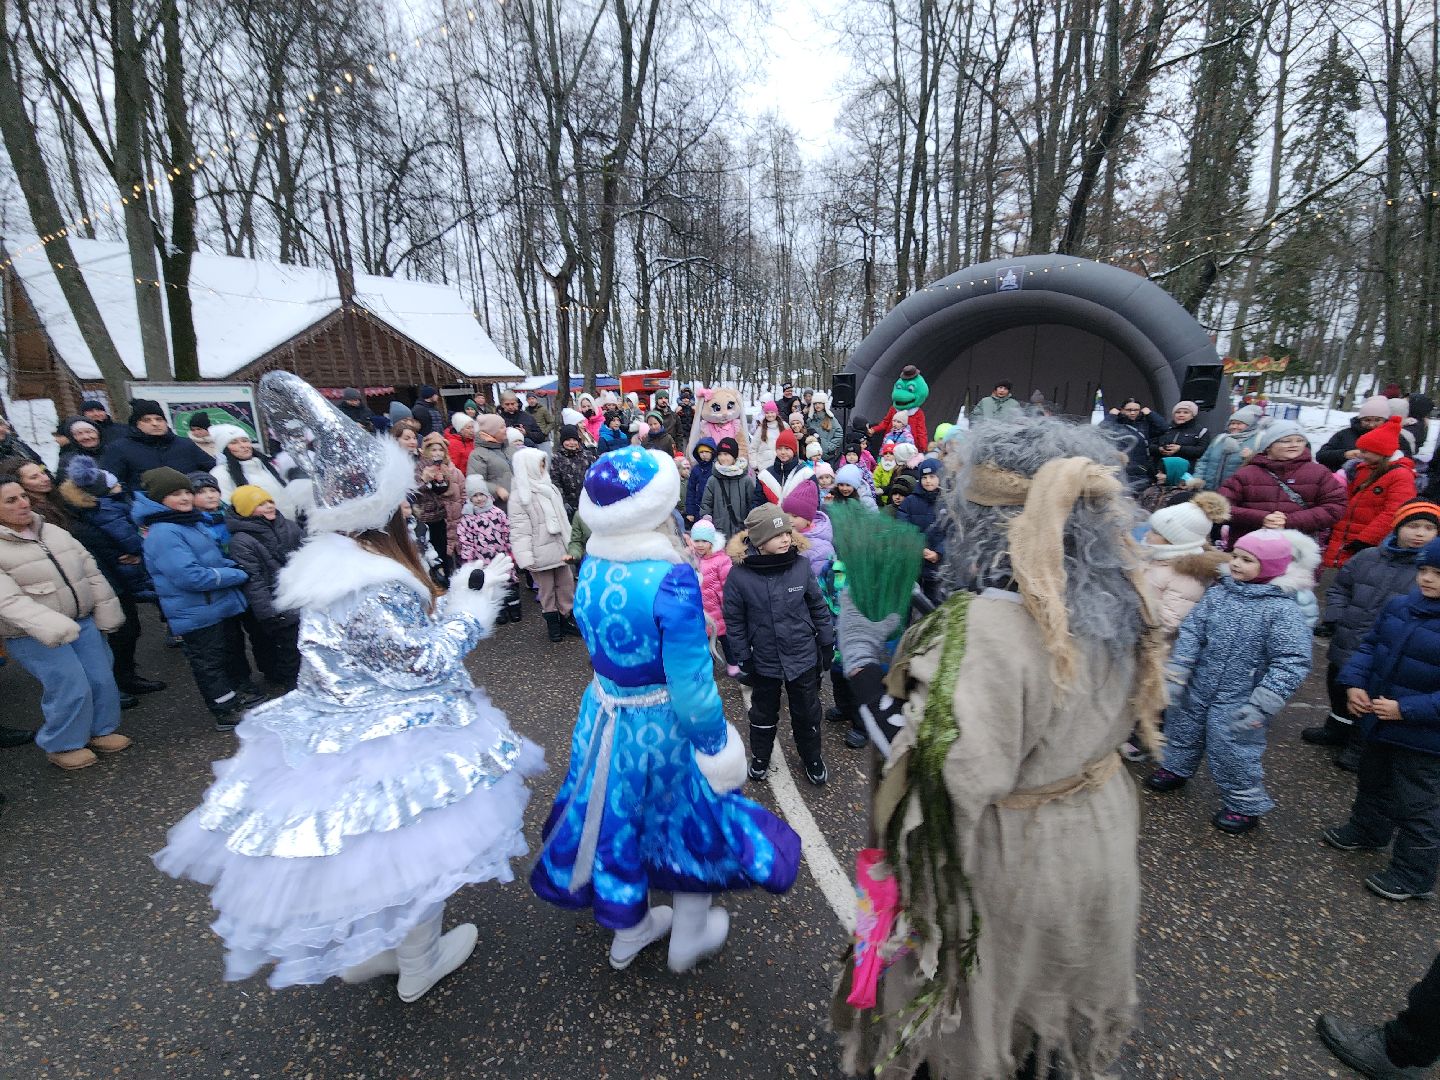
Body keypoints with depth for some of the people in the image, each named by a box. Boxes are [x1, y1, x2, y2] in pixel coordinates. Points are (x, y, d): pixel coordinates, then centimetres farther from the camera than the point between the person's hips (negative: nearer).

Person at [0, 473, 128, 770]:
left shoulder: (52, 531, 6)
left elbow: (90, 570, 10)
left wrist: (106, 611, 5)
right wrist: (49, 626, -37)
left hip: (83, 621, 6)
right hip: (33, 636, -5)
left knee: (102, 679, 9)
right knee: (71, 688, -6)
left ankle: (101, 729, 30)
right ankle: (63, 745, 16)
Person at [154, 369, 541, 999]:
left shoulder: (339, 561, 0)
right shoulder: (373, 584, -30)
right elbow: (427, 662, -23)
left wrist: (454, 596, 6)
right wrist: (474, 602, -15)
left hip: (343, 729, 9)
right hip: (389, 743, -9)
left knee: (360, 850, 27)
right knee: (409, 849, 14)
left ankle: (360, 953, 49)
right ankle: (420, 964, 37)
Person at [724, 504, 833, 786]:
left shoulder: (801, 565, -14)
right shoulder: (739, 575, -19)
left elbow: (818, 606, -1)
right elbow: (734, 621, -9)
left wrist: (827, 643, 4)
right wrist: (742, 659, -5)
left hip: (803, 657, 1)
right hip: (764, 660, -1)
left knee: (807, 713, 19)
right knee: (764, 713, 21)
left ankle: (812, 759, 44)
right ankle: (760, 757, 47)